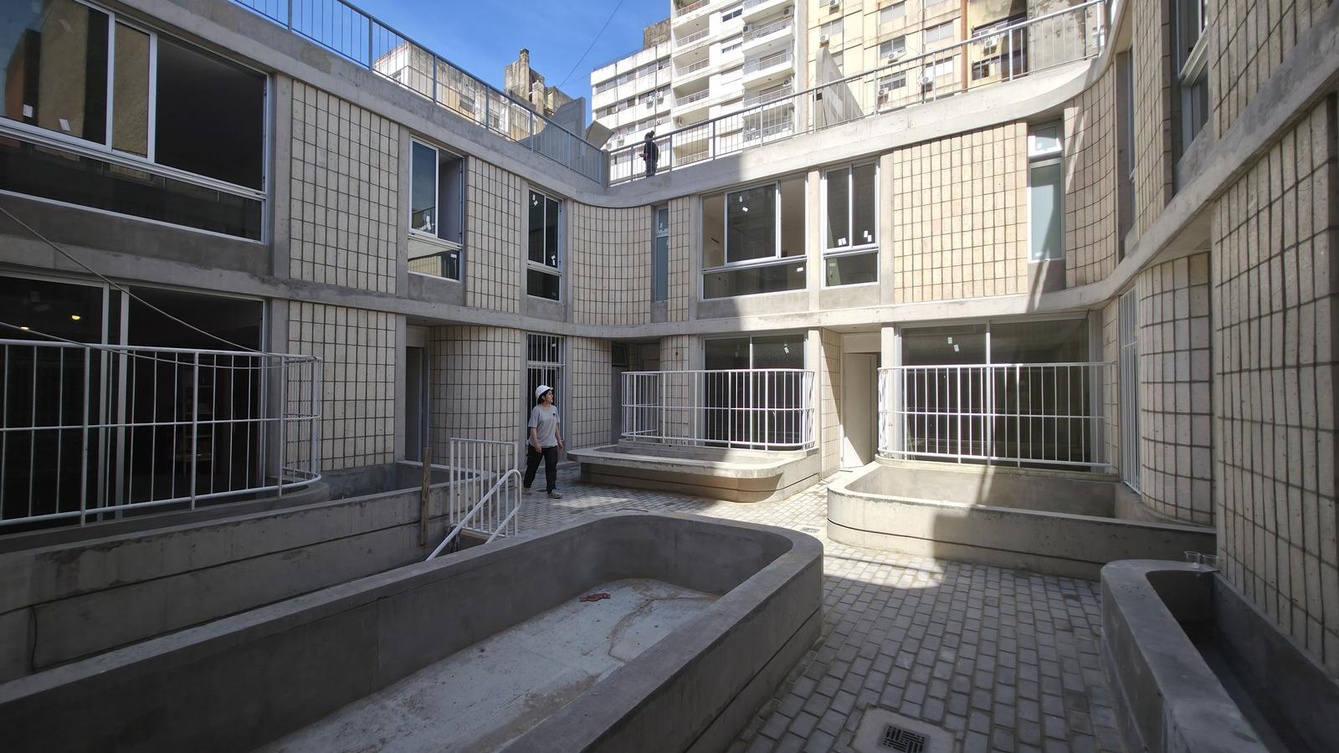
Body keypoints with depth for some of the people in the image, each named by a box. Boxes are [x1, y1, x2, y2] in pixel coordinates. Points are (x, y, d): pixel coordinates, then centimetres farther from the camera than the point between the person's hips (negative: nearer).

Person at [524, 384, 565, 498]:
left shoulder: (554, 409, 6)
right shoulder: (536, 410, -13)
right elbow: (533, 428, -16)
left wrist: (559, 440, 13)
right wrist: (536, 443, -22)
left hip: (551, 444, 4)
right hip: (537, 445, -4)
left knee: (552, 467, -2)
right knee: (532, 467, 11)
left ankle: (552, 490, 0)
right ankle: (526, 487, 30)